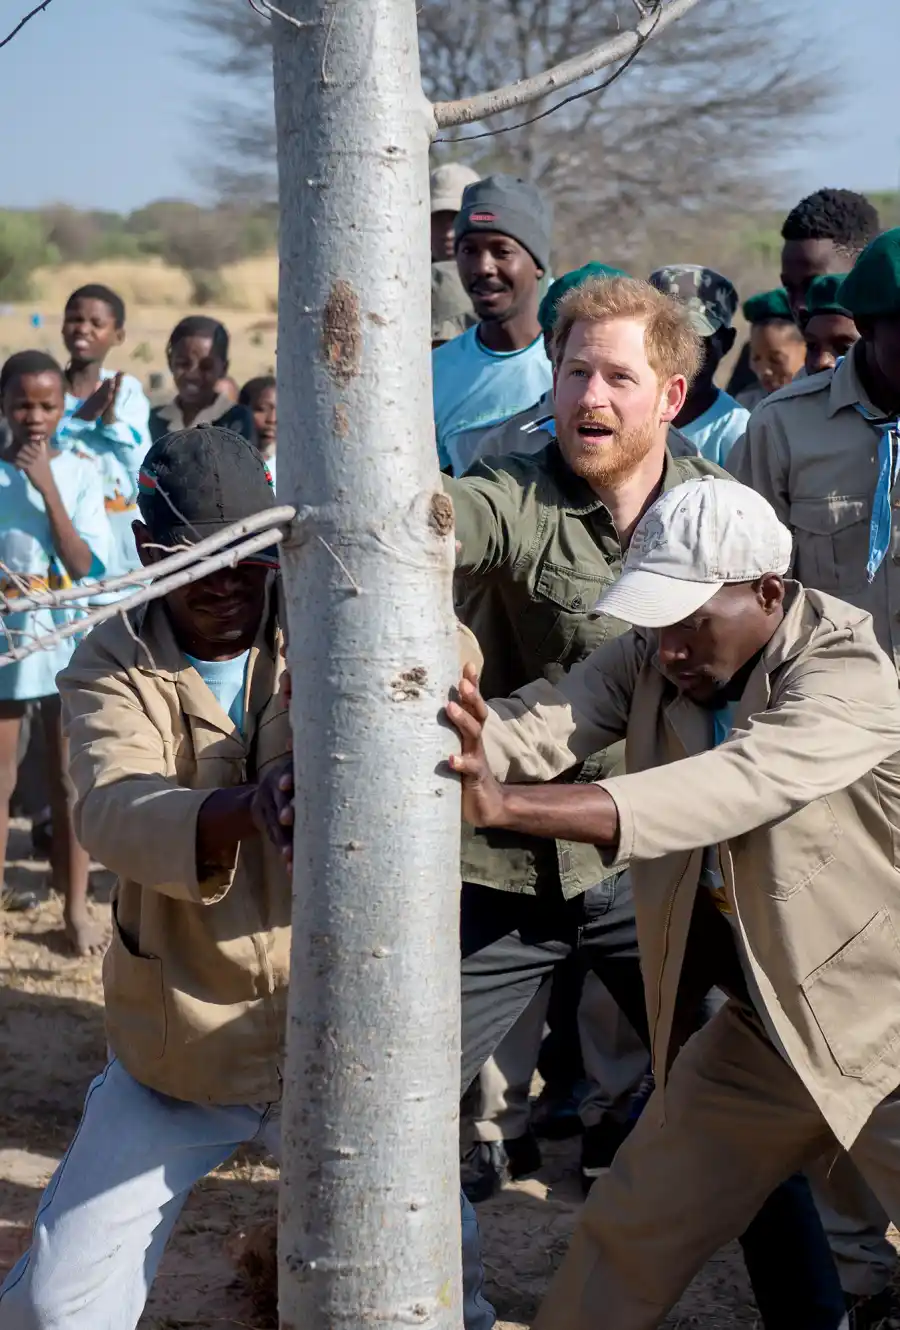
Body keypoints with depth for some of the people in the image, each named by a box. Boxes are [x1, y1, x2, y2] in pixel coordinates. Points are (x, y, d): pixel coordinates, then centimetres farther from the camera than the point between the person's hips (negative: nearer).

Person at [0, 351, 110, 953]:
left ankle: (77, 907, 19)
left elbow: (85, 566, -11)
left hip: (67, 640, 1)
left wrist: (48, 488, -17)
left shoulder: (82, 470, -3)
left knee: (70, 779, 9)